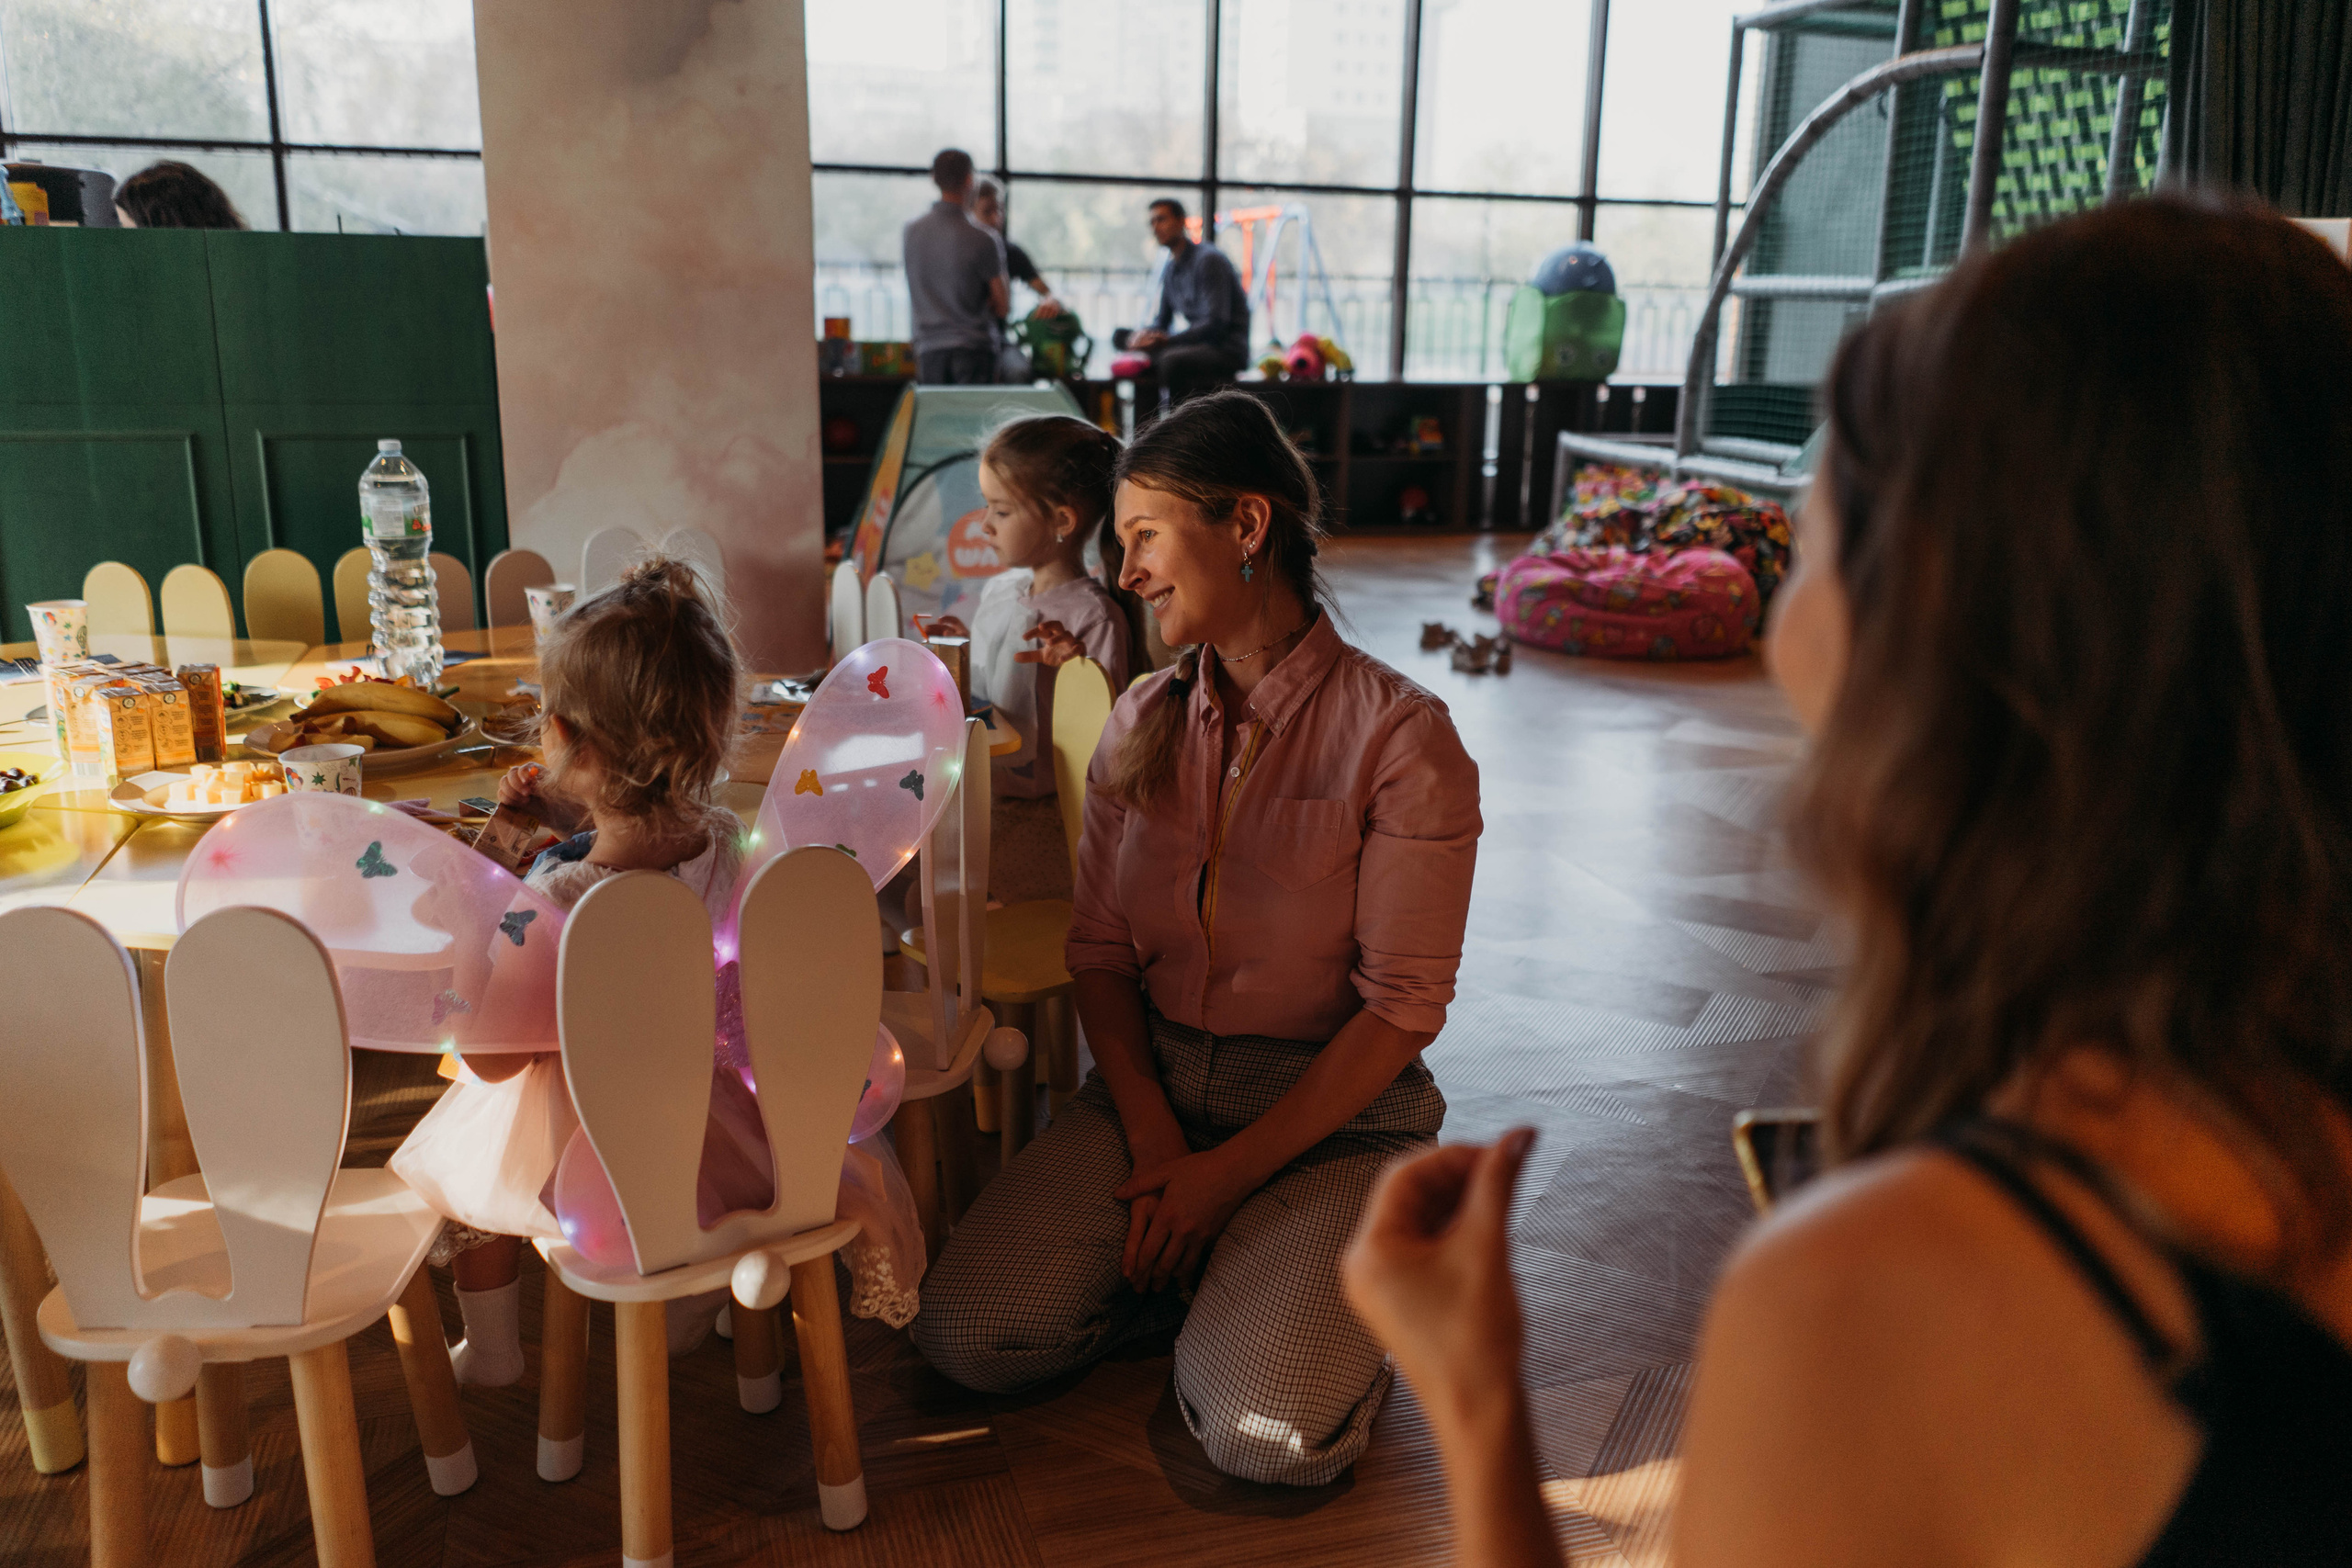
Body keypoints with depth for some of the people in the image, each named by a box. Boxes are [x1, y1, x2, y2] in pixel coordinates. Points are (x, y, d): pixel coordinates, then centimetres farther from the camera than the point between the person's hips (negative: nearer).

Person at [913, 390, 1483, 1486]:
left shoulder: (1399, 737, -11)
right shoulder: (1143, 724, 6)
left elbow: (1402, 1006, -12)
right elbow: (1099, 946, 5)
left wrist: (1232, 1170, -14)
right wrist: (1151, 1130, -11)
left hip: (1329, 1113, -4)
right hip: (1152, 1083, 5)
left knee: (1273, 1435, -24)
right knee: (962, 1335, -13)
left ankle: (1306, 1286, 8)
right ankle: (1199, 1271, 10)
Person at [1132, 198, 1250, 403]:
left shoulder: (1208, 259, -12)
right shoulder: (1171, 269, 15)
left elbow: (1215, 324, -21)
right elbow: (1162, 321, 22)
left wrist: (1167, 340, -27)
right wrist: (1146, 335, -3)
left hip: (1227, 349, -9)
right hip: (1200, 347, 9)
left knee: (1172, 360, -34)